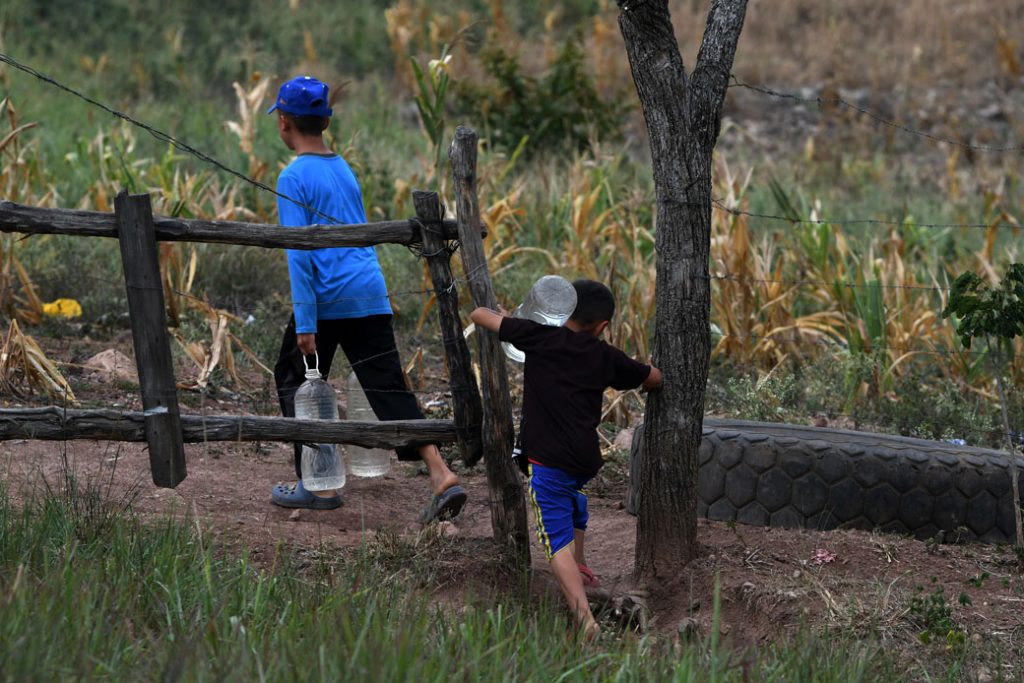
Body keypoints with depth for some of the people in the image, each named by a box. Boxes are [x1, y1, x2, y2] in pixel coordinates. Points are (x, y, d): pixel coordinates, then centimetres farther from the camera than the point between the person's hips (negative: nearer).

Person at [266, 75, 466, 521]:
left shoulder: (294, 178, -7)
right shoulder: (345, 170, 16)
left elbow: (299, 252, -14)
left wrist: (305, 323, -16)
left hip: (326, 300, -6)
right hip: (371, 298, 6)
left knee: (294, 381, 13)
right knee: (389, 388, 3)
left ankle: (320, 485, 13)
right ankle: (440, 476, -12)